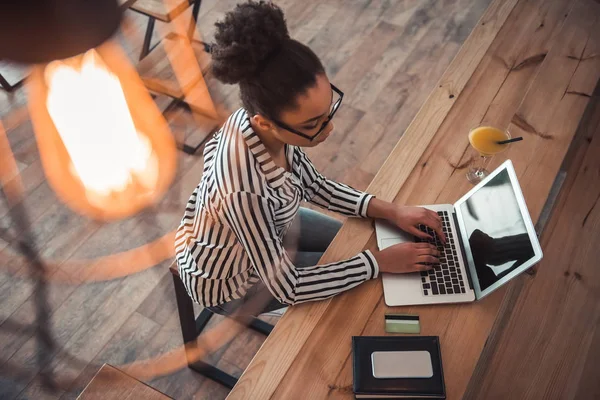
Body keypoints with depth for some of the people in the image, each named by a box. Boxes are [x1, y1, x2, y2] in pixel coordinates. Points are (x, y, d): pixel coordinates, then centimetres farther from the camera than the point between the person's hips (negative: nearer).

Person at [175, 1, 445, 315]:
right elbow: (286, 287, -32)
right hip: (228, 280, -5)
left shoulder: (265, 123, -24)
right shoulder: (244, 191, -46)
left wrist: (391, 211, -14)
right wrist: (380, 261, -26)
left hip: (260, 226, 6)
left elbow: (314, 186, -6)